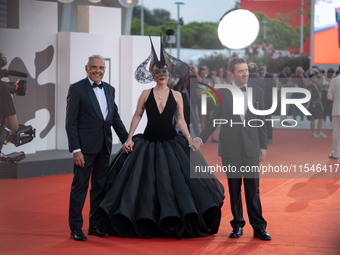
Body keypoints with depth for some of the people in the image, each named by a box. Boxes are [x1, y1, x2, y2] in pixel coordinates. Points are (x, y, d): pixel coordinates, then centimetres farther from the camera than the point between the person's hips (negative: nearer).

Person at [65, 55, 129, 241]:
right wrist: (75, 149, -16)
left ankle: (96, 225, 20)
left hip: (104, 147, 6)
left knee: (100, 186, 11)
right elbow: (71, 122, -9)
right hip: (85, 146, -6)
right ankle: (75, 228, 5)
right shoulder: (77, 89, -6)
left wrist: (127, 140, 10)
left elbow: (115, 117, 19)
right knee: (80, 186, -2)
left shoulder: (109, 89, 13)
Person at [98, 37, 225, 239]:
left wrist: (189, 138, -7)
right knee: (146, 181, 1)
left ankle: (178, 222, 5)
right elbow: (137, 116, 3)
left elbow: (181, 120, 5)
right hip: (149, 142, 0)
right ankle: (146, 224, 12)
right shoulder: (146, 94, 2)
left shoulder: (176, 96, 4)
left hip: (171, 143, 0)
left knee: (180, 177, -5)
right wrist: (129, 138, -4)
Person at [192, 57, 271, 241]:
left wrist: (263, 146, 6)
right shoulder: (222, 93, 3)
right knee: (234, 188, 6)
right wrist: (201, 139, -7)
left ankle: (258, 227, 2)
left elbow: (261, 121, 9)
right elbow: (214, 120, 5)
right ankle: (237, 225, 16)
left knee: (253, 188, -2)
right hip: (230, 148, 0)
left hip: (251, 147, 0)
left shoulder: (257, 92, 8)